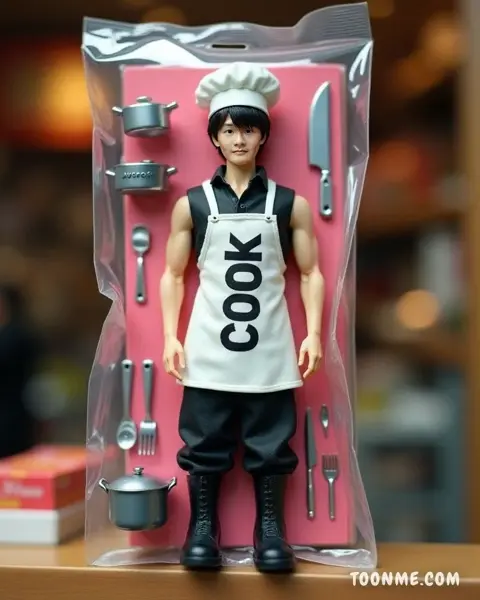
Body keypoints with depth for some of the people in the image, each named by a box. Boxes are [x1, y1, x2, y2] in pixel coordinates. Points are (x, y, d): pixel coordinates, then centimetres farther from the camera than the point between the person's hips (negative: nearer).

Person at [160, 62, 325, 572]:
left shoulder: (290, 204, 5)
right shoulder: (191, 204, 5)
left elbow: (311, 273, 7)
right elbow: (172, 275, 7)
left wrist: (314, 332, -3)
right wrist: (171, 336, -2)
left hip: (269, 348, 0)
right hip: (209, 348, 0)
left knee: (270, 441, 5)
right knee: (204, 440, 5)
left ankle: (269, 528, 16)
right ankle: (202, 525, 16)